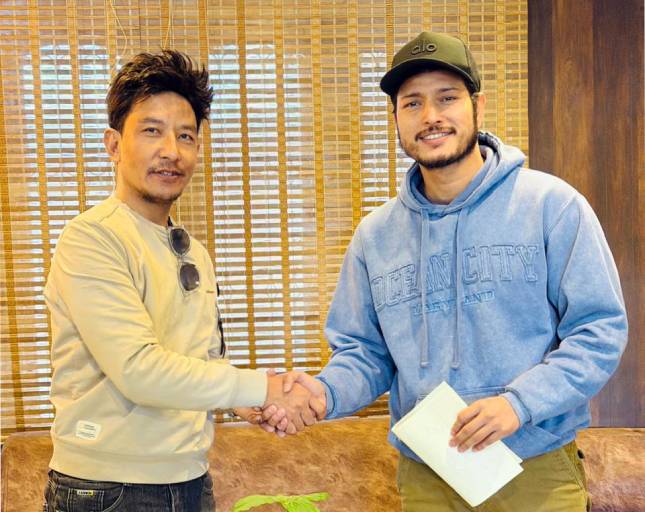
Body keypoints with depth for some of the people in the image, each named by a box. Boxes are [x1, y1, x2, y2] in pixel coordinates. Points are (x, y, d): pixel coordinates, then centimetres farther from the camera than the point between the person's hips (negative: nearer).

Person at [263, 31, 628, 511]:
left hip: (538, 472, -3)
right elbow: (366, 352, 6)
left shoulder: (551, 205, -8)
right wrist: (325, 391, -15)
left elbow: (601, 329, -8)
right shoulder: (375, 235, 3)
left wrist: (520, 402, -20)